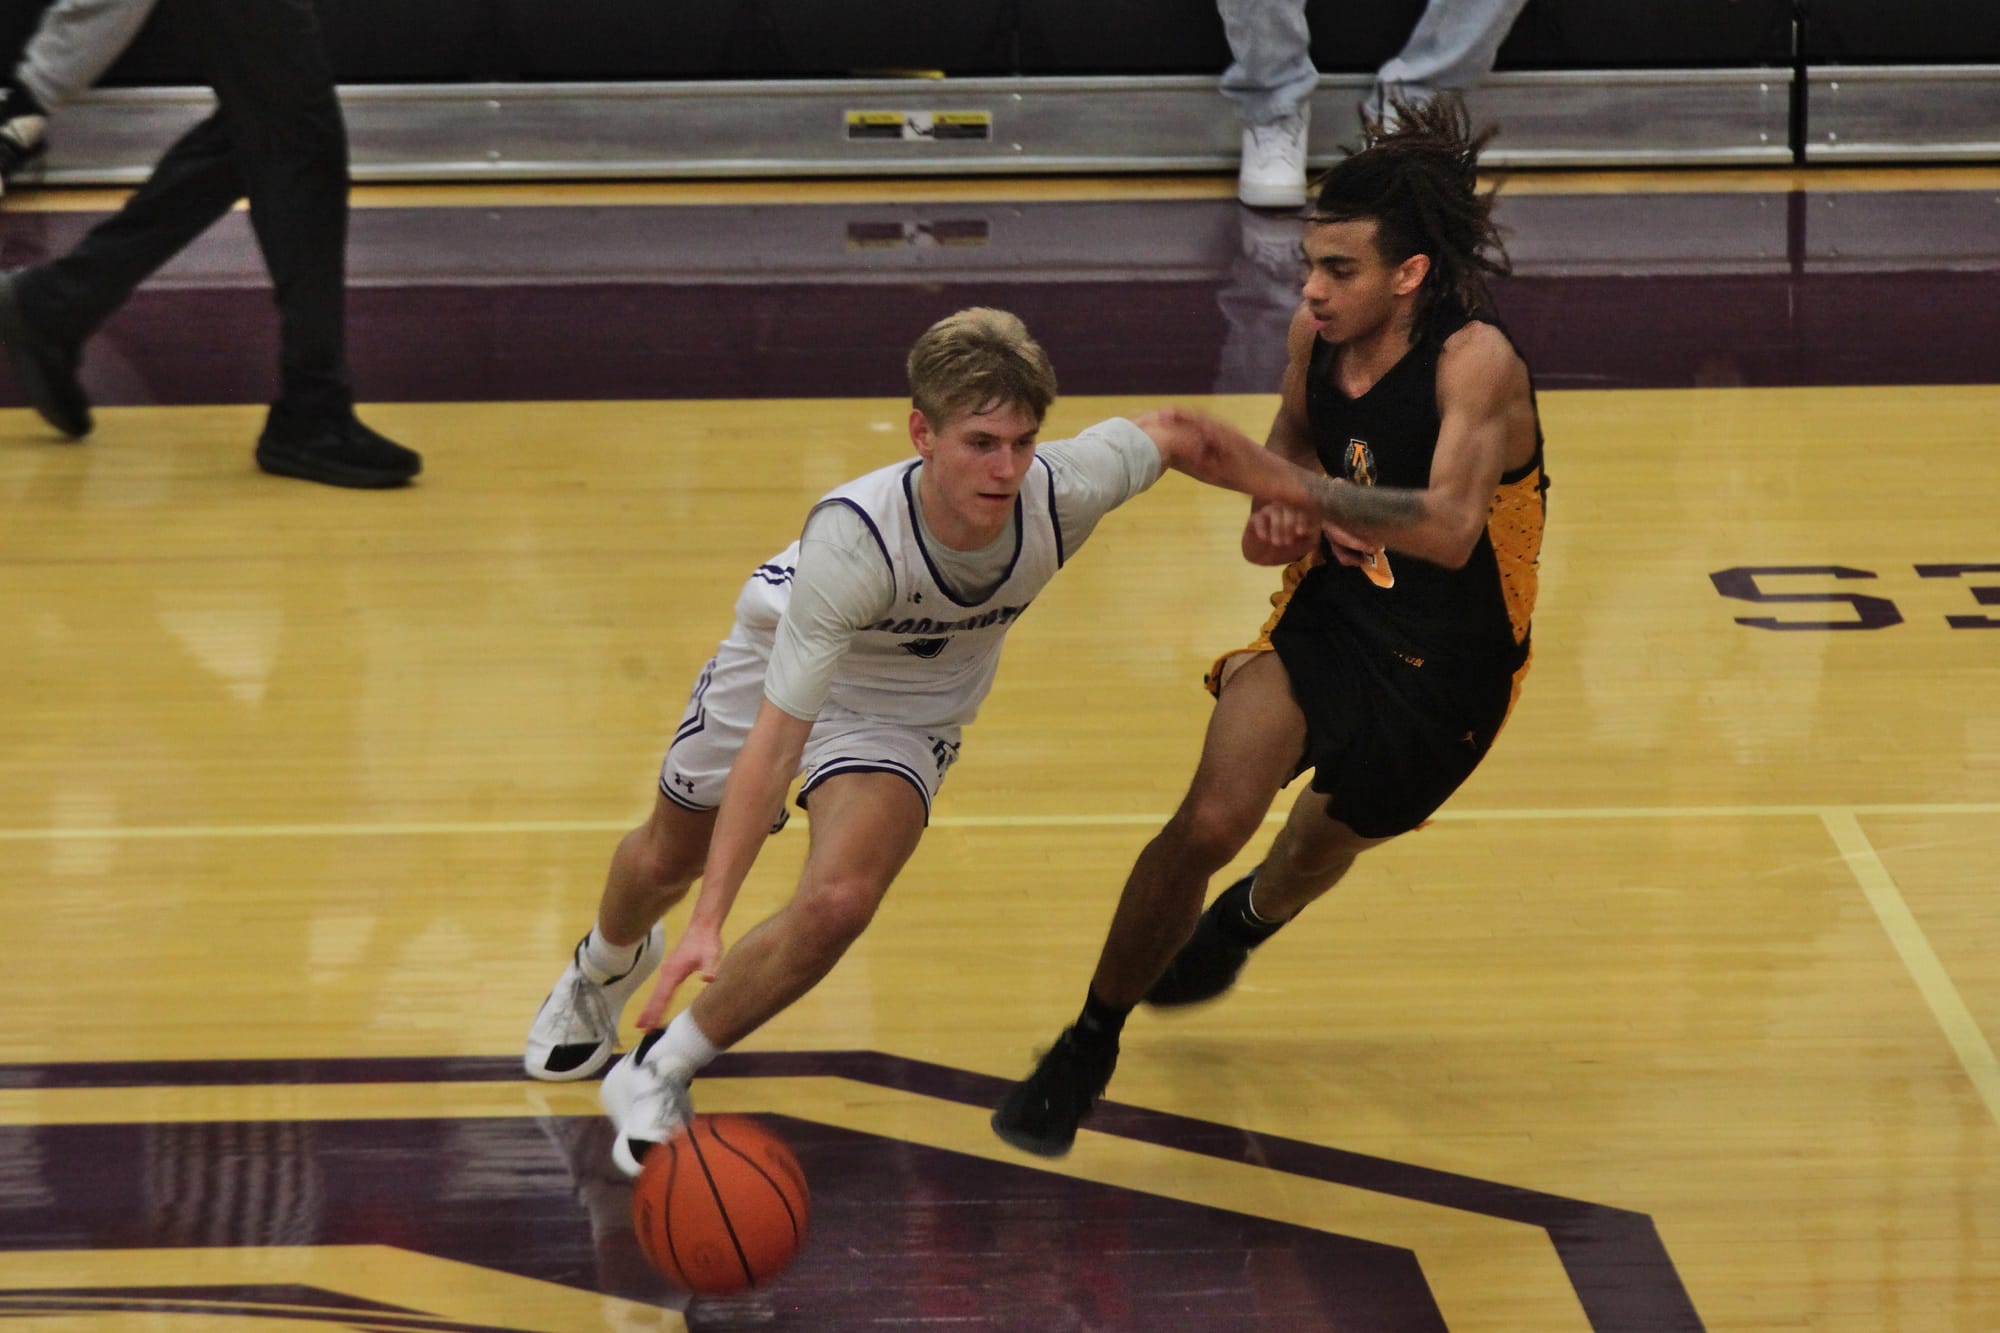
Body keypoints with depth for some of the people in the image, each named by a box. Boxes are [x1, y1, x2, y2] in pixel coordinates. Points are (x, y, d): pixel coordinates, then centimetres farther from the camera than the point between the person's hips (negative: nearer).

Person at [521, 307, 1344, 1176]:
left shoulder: (1062, 491, -34)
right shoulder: (851, 542, -43)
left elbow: (1178, 435, -10)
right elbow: (775, 740, -42)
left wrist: (1310, 499, 0)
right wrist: (709, 923, -46)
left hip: (907, 712, 2)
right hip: (781, 659, -2)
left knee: (836, 905, -24)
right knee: (667, 860, 23)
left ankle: (655, 1080, -1)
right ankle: (609, 966, 62)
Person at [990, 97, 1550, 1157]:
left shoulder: (1475, 363, -29)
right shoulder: (1318, 333, -10)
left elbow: (1447, 528, -43)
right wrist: (1277, 521, -9)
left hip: (1445, 668, -3)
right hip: (1330, 610, 3)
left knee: (1323, 843, 21)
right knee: (1210, 820, -19)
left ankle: (1243, 922, 60)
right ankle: (1089, 1046, -2)